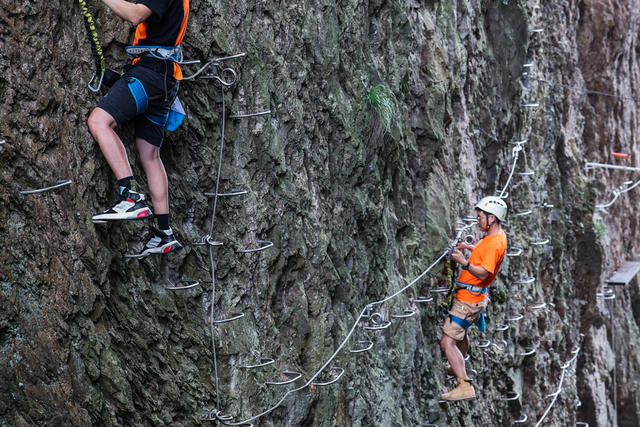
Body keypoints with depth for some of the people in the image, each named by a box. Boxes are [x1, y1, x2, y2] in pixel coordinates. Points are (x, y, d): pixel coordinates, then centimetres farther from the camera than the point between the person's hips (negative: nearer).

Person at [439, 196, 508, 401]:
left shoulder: (494, 243, -23)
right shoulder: (497, 236, 9)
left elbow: (483, 273, -33)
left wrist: (464, 262, -44)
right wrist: (468, 247, 22)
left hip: (468, 299, -11)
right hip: (474, 296, 11)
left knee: (448, 342, -14)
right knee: (460, 332, 32)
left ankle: (465, 386, -18)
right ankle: (457, 368, 53)